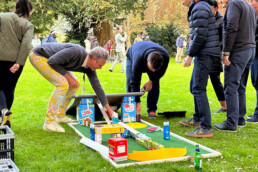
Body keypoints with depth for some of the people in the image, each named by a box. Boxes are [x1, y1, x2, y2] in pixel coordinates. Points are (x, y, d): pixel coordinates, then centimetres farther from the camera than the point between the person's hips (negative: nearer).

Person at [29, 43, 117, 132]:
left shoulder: (89, 68, -6)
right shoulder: (76, 52, -32)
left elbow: (97, 86, 0)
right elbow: (52, 61, -29)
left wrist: (109, 109, -1)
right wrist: (68, 77, -22)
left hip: (51, 60, 9)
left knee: (75, 84, 5)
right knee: (63, 84, -24)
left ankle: (60, 115, 18)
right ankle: (49, 122, -16)